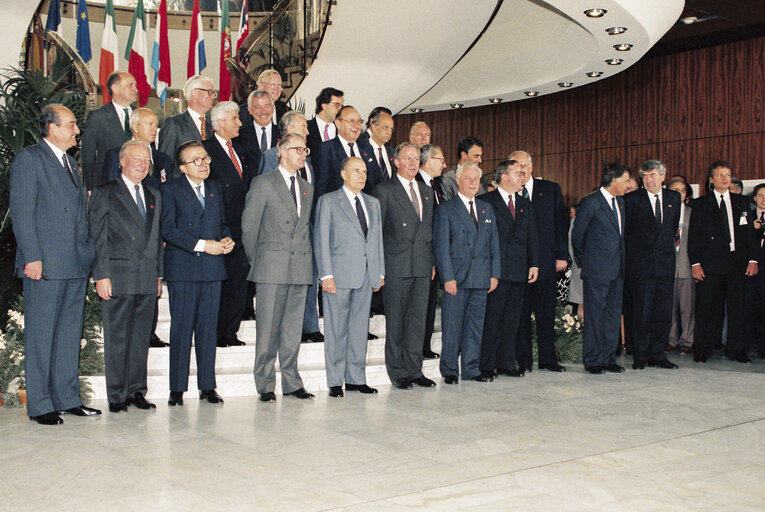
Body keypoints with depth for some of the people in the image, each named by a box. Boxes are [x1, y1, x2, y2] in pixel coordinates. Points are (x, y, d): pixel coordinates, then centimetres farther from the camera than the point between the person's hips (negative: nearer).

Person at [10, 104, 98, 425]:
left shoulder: (70, 163, 20)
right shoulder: (28, 159, -3)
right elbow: (21, 213, -10)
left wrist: (88, 254, 12)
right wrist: (32, 257, -16)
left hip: (77, 264, 8)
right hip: (45, 264, -8)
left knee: (70, 334, 11)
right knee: (41, 336, 0)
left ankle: (67, 398, 19)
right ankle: (40, 405, 7)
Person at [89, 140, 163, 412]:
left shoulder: (154, 195, 18)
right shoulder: (104, 193, 2)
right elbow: (97, 238, -3)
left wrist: (159, 273, 13)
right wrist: (101, 275, -10)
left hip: (148, 280, 5)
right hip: (118, 277, -5)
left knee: (141, 338, 8)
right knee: (116, 337, 0)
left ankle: (136, 390, 17)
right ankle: (117, 395, 8)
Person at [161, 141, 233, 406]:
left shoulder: (216, 188, 16)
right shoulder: (171, 190, 0)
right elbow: (168, 229, -9)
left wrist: (227, 238, -2)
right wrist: (201, 245, -16)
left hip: (212, 267, 4)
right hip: (182, 268, -4)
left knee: (208, 327, 6)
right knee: (181, 327, -1)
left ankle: (207, 386, 13)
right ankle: (177, 388, 7)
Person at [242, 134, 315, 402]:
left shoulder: (307, 188, 17)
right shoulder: (263, 183, -1)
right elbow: (249, 225, -1)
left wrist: (305, 254, 12)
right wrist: (255, 259, 2)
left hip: (301, 267, 5)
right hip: (272, 268, -5)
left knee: (293, 327, 8)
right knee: (268, 327, -2)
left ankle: (291, 382, 16)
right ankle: (265, 384, 7)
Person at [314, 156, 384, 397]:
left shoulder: (373, 203, 17)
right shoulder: (328, 201, 1)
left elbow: (378, 239, 17)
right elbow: (321, 240, -4)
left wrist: (380, 273, 11)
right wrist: (326, 275, -12)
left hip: (366, 277, 5)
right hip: (340, 275, -5)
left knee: (360, 328, 8)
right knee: (336, 329, -1)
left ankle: (356, 379, 17)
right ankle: (335, 382, 7)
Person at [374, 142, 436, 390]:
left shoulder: (427, 192, 17)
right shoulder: (385, 190, -1)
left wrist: (432, 261, 12)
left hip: (422, 267, 5)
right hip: (397, 266, -5)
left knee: (418, 319, 8)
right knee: (396, 321, 1)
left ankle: (414, 369, 16)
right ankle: (397, 372, 10)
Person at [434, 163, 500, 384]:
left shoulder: (487, 209, 16)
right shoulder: (445, 209, -1)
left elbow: (494, 243, 15)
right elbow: (441, 247, -6)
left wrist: (494, 274, 6)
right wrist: (448, 277, -13)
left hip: (481, 278, 5)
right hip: (456, 277, -5)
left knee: (475, 324, 9)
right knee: (452, 326, 0)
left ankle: (471, 369, 17)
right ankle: (450, 370, 10)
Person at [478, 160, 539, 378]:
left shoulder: (524, 204, 18)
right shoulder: (485, 201, -2)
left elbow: (531, 237, 17)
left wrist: (534, 264, 7)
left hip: (520, 271, 6)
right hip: (496, 270, -6)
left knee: (513, 320, 8)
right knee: (492, 319, -4)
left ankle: (506, 363, 17)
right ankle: (486, 366, 4)